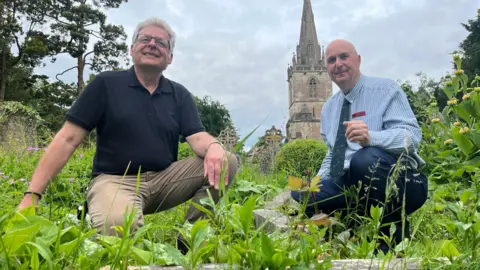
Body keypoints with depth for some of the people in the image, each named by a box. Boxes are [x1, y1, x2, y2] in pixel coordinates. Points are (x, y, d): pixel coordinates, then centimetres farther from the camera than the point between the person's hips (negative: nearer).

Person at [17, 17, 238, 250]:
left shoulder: (180, 95, 9)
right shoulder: (106, 84, 0)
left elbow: (197, 137, -4)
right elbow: (67, 140, -4)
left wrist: (214, 146, -31)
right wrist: (31, 196, -13)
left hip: (164, 179, 4)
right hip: (115, 179, -4)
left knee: (226, 161, -17)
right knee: (119, 227, -39)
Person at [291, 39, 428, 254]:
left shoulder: (385, 90, -2)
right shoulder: (328, 108, 17)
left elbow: (412, 135, -16)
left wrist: (371, 137, -35)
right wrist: (316, 183, 6)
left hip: (398, 181, -6)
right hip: (348, 184, 6)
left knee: (365, 159, -37)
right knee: (299, 198, -11)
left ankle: (393, 235, -16)